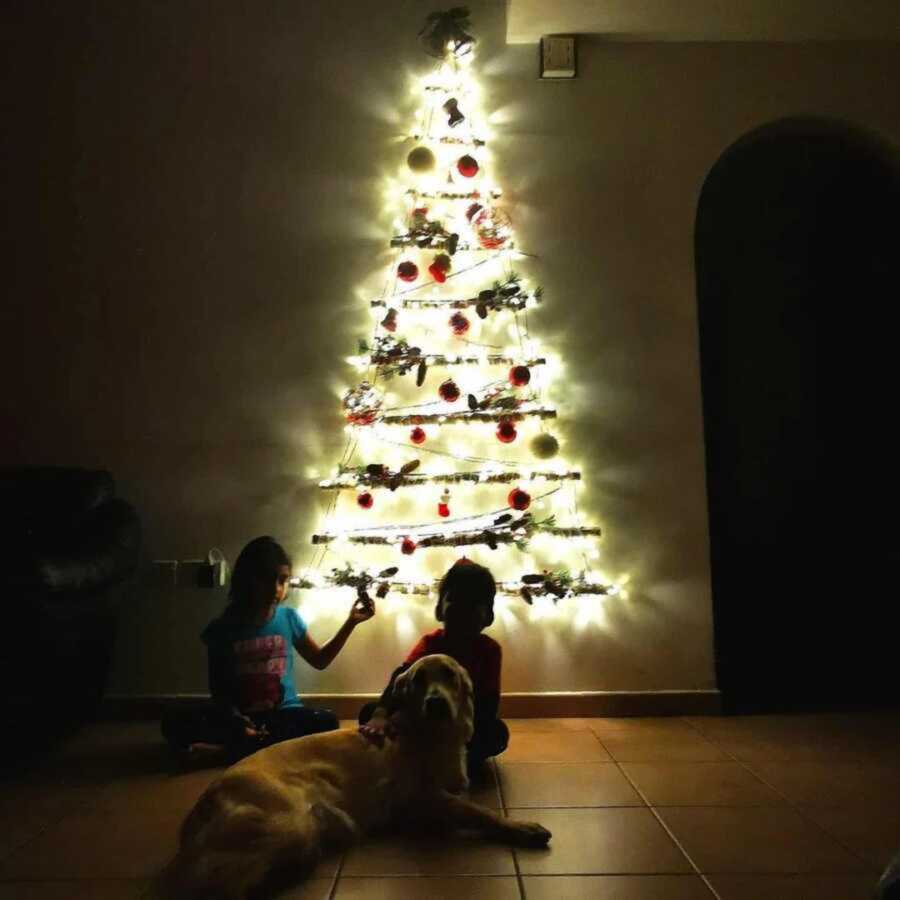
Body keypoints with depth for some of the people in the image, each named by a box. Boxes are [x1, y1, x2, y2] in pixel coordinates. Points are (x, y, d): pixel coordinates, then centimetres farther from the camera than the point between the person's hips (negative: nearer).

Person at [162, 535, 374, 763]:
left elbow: (319, 660, 15)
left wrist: (351, 622, 5)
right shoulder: (222, 628, -3)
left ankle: (227, 748, -26)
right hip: (239, 717, -2)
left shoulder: (289, 618, 3)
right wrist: (236, 722, -18)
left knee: (326, 720, -31)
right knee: (174, 721, -25)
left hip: (283, 714, 2)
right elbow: (218, 688, 1)